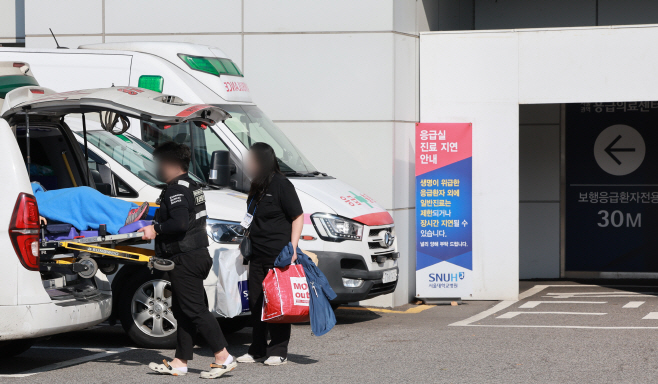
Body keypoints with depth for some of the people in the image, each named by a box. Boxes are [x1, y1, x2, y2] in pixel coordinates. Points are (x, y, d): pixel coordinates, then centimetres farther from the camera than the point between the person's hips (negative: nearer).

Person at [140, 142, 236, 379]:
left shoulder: (177, 189, -15)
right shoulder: (192, 186, 18)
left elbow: (179, 223, -27)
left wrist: (156, 230, -15)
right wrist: (157, 226, 19)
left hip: (185, 259, -11)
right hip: (197, 255, 11)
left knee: (195, 310, -10)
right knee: (183, 310, 13)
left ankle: (223, 358, -11)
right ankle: (180, 362, 18)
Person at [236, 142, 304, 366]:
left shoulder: (281, 185, -10)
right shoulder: (257, 187, 15)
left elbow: (298, 217, -10)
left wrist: (292, 247, -16)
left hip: (279, 255, -8)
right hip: (258, 255, 9)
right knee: (256, 303, 10)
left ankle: (278, 352, 2)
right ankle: (257, 350, 18)